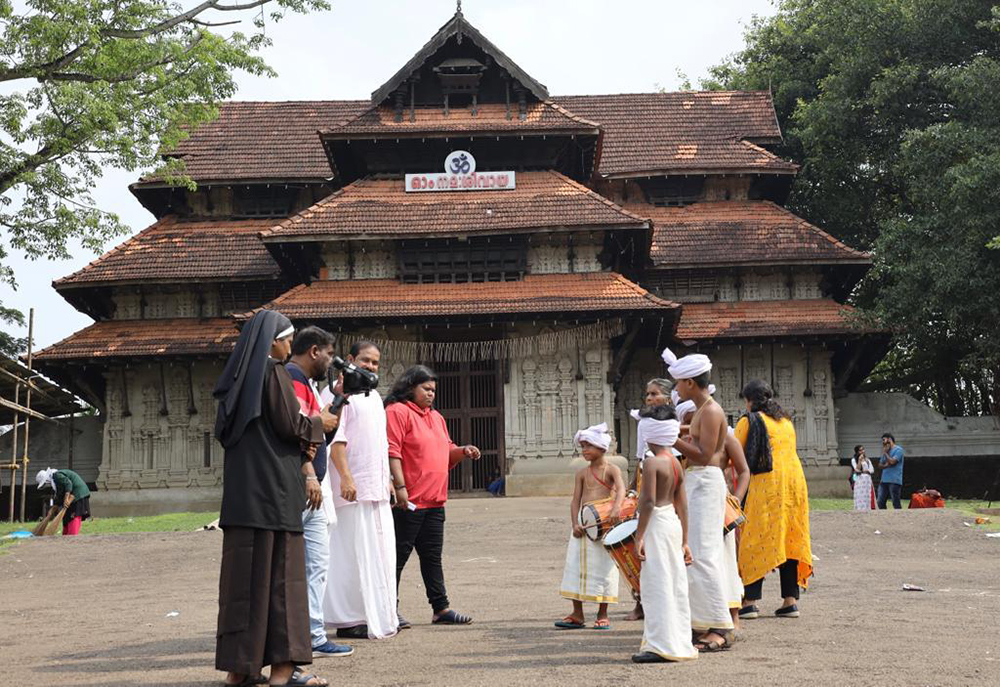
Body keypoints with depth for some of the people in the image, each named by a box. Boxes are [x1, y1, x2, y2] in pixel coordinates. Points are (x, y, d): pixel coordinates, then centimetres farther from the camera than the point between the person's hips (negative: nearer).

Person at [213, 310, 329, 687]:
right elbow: (290, 426, -14)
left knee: (242, 571, 7)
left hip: (239, 486, 7)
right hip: (273, 484, -7)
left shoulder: (238, 376, 15)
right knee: (280, 574, -4)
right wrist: (316, 425, 7)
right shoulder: (273, 371, -8)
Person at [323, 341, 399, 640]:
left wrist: (388, 478, 22)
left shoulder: (374, 397, 20)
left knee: (380, 554, 11)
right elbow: (335, 439, -17)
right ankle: (350, 620, -2)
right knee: (354, 554, -7)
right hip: (353, 488, -9)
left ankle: (380, 616, 18)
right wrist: (345, 477, -24)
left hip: (377, 489, 9)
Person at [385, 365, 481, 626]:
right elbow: (392, 452, -16)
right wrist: (400, 487, -21)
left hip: (434, 502, 8)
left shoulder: (436, 417, 20)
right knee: (398, 556, -1)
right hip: (409, 502, -8)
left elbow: (444, 454, 26)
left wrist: (463, 451, 6)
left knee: (432, 557, 12)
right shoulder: (398, 411, -7)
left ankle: (441, 609, 16)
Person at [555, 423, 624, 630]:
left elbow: (621, 488, -20)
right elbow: (575, 500, 6)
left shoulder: (611, 469, -2)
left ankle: (603, 615, 12)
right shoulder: (582, 473, 11)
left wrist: (617, 506, -40)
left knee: (603, 566, -1)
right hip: (583, 523, 5)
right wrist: (575, 524, -8)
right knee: (575, 565, 2)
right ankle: (577, 615, 12)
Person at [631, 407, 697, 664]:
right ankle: (679, 641, 19)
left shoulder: (652, 462, -14)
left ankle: (661, 645, -4)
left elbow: (649, 502, -20)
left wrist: (639, 536, -16)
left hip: (656, 524, -9)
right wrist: (684, 541, 16)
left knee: (657, 584, -5)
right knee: (675, 583, 12)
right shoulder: (676, 463, 11)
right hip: (674, 524, 9)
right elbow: (682, 504, 12)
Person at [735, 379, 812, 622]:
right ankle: (790, 601, 7)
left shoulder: (749, 420, 0)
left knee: (757, 540, -5)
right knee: (789, 541, 8)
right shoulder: (786, 421, 19)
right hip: (794, 481, 6)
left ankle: (750, 601, -10)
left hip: (766, 484, -6)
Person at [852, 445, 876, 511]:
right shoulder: (854, 460, 3)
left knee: (868, 498, -1)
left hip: (868, 481, 4)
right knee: (860, 498, -10)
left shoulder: (867, 459, 16)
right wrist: (860, 460, -16)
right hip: (859, 481, -4)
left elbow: (872, 469, 6)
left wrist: (862, 471, -7)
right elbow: (857, 469, -10)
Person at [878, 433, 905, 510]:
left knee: (896, 503, -7)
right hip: (884, 480, 8)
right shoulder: (886, 450, 20)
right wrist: (885, 465, -4)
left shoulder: (898, 449, -4)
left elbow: (892, 461, -17)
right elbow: (880, 464, 18)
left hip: (894, 481, -8)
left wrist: (885, 453, -4)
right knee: (880, 502, 6)